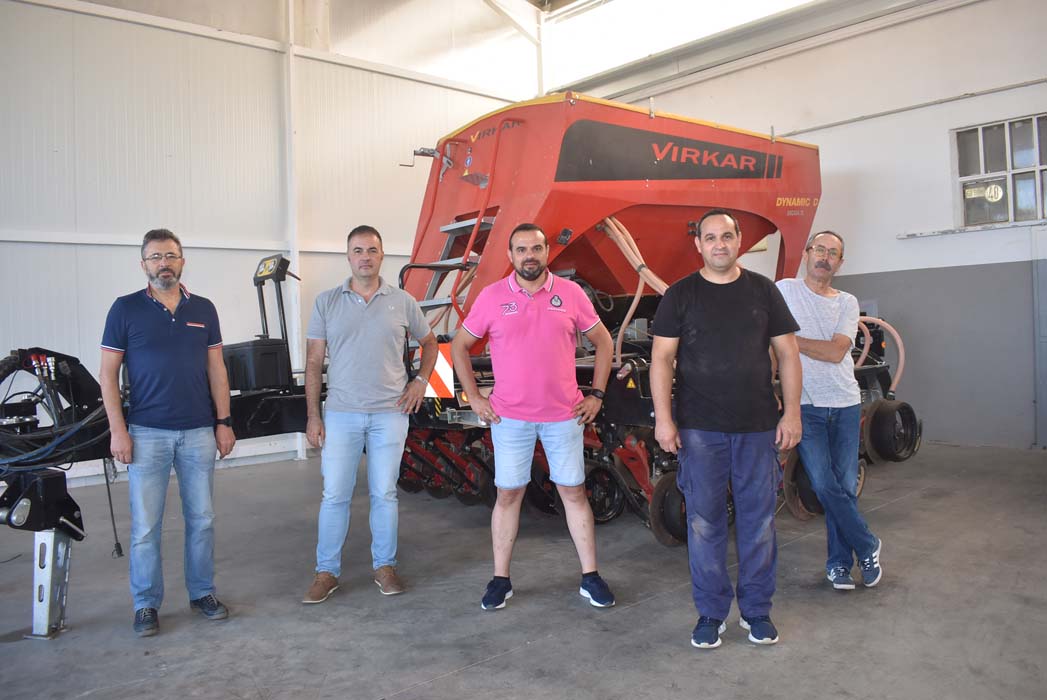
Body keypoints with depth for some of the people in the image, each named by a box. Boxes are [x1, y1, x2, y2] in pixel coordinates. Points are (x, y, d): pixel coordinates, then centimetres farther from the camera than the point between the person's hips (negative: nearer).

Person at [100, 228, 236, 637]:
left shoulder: (203, 309, 7)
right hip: (147, 434, -2)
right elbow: (109, 373, 0)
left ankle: (202, 593, 24)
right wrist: (117, 430, -8)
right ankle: (146, 605, 17)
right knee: (145, 525, 2)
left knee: (202, 519, 9)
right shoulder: (125, 309, 0)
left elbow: (216, 370, 9)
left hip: (199, 432, 3)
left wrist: (224, 422, 3)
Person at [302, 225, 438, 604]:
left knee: (384, 494, 8)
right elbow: (314, 362, 3)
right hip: (340, 414, 0)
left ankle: (385, 566, 23)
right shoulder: (326, 302, 3)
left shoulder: (402, 302, 4)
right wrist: (313, 415, -2)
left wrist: (421, 380, 3)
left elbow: (429, 342, 18)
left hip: (389, 414, 0)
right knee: (334, 496, 4)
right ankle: (326, 571, 18)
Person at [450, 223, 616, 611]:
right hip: (509, 417, 0)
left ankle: (591, 577, 20)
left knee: (574, 493, 8)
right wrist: (474, 397, 1)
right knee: (508, 495, 8)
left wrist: (596, 394, 3)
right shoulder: (492, 296, -1)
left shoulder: (570, 293, 0)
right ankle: (500, 579, 20)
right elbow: (459, 346, 7)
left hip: (564, 416, 1)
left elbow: (603, 342, 9)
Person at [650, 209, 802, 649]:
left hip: (758, 426, 2)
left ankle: (757, 610, 25)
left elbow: (787, 353, 9)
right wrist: (663, 418, -9)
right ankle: (711, 613, 19)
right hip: (700, 429, -1)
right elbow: (661, 358, -1)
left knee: (758, 520, 9)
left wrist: (792, 412, 2)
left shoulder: (763, 291, 8)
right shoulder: (680, 295, 3)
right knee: (705, 521, 4)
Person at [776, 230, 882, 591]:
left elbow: (836, 352, -7)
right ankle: (868, 547, 13)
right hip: (805, 406, -3)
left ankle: (840, 562, 20)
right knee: (824, 484, -8)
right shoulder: (785, 291, 1)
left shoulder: (847, 303, 9)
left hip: (846, 404, 3)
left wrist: (790, 339, -12)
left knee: (845, 487, 6)